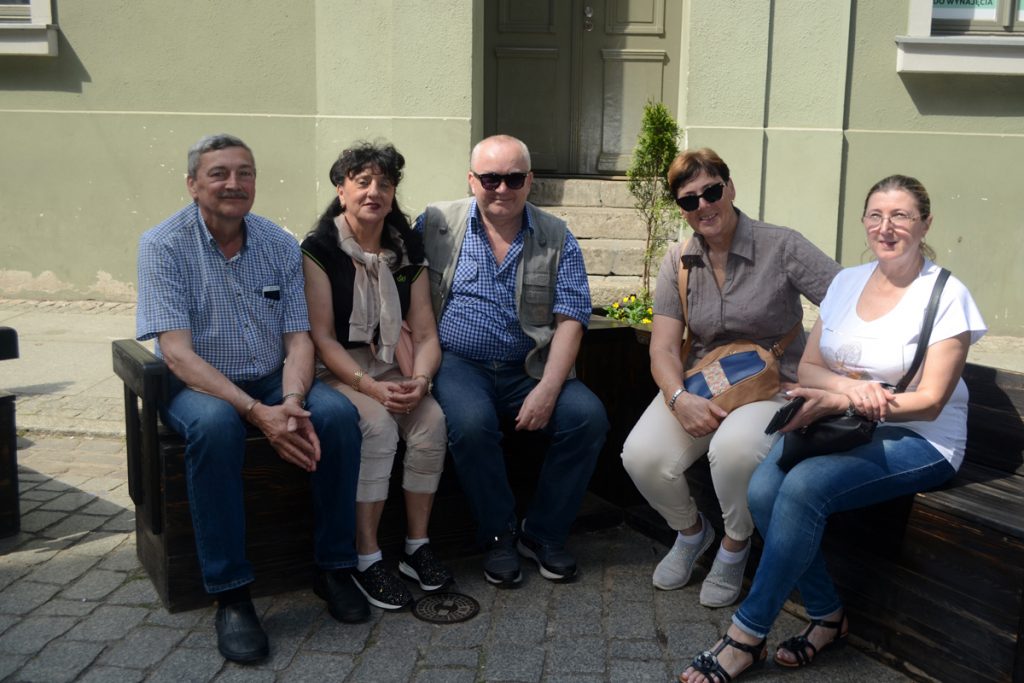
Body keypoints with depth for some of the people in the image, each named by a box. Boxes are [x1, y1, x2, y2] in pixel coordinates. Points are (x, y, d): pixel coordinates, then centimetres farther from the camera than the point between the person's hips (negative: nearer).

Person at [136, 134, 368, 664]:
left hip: (272, 381, 4)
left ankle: (334, 567, -9)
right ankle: (230, 595, -25)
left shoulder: (280, 244, 2)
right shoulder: (163, 246, -9)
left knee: (337, 413, -25)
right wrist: (257, 413, -30)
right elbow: (177, 352, -19)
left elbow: (298, 340, 0)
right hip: (197, 385, -3)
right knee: (215, 423, -37)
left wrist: (292, 401, -23)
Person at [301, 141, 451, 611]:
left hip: (392, 370, 4)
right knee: (378, 424, -31)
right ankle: (366, 558, -19)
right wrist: (371, 387, -24)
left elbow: (425, 333, 3)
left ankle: (417, 547, -8)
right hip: (337, 371, -4)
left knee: (432, 419, -23)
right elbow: (322, 337, -12)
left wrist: (420, 380, -17)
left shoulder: (407, 252, 8)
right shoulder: (319, 250, -6)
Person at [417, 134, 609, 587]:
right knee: (472, 422, -32)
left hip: (531, 369, 2)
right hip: (459, 363, -2)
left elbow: (570, 319, -1)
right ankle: (498, 535, -5)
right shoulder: (436, 224, 4)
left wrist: (547, 389, -14)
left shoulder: (556, 239, 6)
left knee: (588, 416, -21)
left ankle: (543, 533, 0)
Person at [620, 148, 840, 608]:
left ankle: (735, 544, -2)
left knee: (733, 448, -37)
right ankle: (690, 531, 12)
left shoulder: (782, 247, -7)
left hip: (773, 385, -3)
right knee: (642, 456, -24)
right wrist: (679, 399, -22)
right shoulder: (678, 262, 5)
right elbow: (663, 347, -1)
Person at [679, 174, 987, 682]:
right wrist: (848, 385, -15)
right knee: (762, 490, -24)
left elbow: (929, 401, -12)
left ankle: (746, 636, -18)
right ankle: (826, 617, -3)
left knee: (803, 486, -31)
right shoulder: (847, 282, 10)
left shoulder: (946, 296, -7)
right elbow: (808, 368, 9)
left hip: (918, 441, -5)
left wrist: (839, 401, -22)